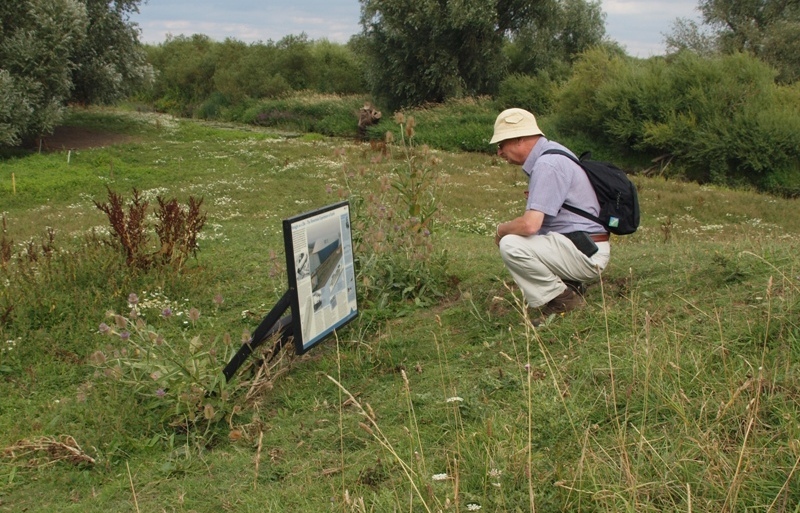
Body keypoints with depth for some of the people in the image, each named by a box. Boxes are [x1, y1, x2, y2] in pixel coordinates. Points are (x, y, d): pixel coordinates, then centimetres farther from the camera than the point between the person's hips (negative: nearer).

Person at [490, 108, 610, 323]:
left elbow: (530, 224, -27)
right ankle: (569, 287, 14)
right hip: (585, 249, 10)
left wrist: (501, 229, -8)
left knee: (510, 245, -23)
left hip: (585, 253, -10)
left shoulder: (547, 164, -19)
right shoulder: (551, 151, 12)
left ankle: (563, 300, -9)